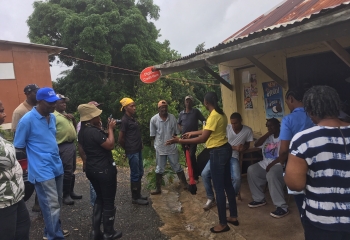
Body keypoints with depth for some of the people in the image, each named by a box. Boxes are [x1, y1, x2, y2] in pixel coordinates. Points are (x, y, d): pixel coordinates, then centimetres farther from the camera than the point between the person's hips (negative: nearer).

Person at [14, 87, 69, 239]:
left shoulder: (52, 117, 7)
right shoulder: (27, 120, -14)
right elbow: (18, 146, -7)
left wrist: (55, 157, 14)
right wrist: (37, 157, 1)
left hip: (57, 166, 7)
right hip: (42, 170, -7)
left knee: (57, 203, 17)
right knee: (52, 205, -1)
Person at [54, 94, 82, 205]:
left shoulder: (66, 114, 14)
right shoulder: (53, 116, -12)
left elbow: (75, 127, 22)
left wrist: (73, 118, 2)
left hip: (72, 144, 9)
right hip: (64, 147, -9)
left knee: (72, 170, 16)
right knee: (67, 171, -3)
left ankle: (71, 192, 28)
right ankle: (66, 195, 9)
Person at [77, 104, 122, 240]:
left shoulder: (82, 131, 5)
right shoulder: (94, 131, -25)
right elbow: (110, 145, -21)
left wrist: (103, 128, 5)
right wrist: (110, 128, -12)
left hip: (91, 169, 9)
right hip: (104, 170, -9)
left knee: (99, 198, 23)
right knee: (108, 201, 8)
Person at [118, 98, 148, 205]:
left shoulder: (132, 118, 12)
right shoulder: (125, 120, -15)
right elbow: (120, 139, -13)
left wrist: (140, 145, 13)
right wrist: (127, 149, 1)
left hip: (138, 150, 9)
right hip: (132, 151, -9)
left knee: (140, 173, 16)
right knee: (135, 174, 1)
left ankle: (138, 194, 29)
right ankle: (135, 198, 14)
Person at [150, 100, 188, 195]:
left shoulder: (172, 117, -6)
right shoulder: (153, 119, -11)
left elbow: (176, 132, 2)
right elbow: (153, 135, -3)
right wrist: (161, 141, -3)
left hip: (172, 147, 1)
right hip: (160, 148, -1)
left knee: (177, 167, 13)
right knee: (159, 169, 12)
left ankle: (185, 184, 28)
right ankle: (158, 188, 24)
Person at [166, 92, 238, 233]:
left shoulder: (213, 116, -20)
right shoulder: (221, 114, 9)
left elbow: (202, 139, -26)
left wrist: (179, 141, -24)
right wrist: (193, 133, 30)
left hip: (218, 152, -10)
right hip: (225, 149, 10)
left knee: (218, 188, 1)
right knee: (227, 184, 18)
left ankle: (223, 224, 13)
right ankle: (233, 216, 31)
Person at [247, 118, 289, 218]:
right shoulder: (268, 137, 16)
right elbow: (256, 144, 3)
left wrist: (272, 164, -21)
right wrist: (268, 134, -2)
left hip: (279, 164, -8)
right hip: (265, 163, 8)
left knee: (271, 175, -36)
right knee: (251, 170, -9)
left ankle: (282, 207, -28)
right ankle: (259, 199, 2)